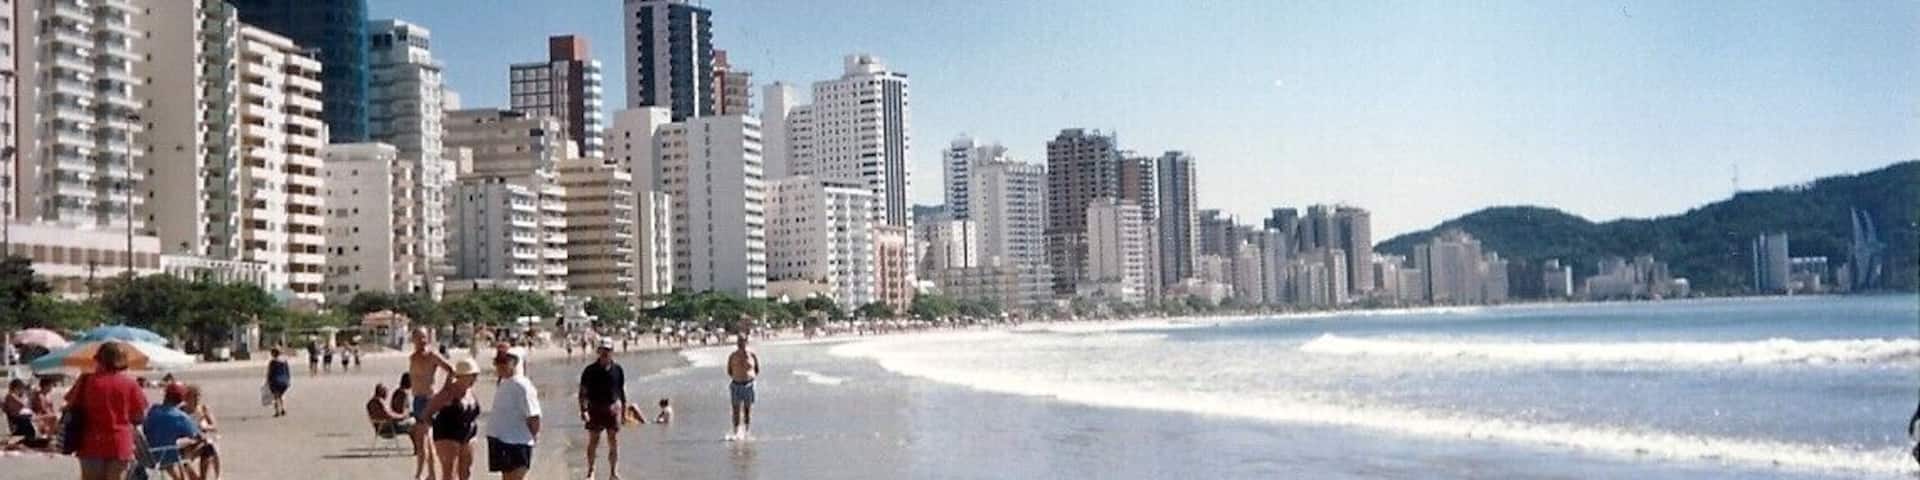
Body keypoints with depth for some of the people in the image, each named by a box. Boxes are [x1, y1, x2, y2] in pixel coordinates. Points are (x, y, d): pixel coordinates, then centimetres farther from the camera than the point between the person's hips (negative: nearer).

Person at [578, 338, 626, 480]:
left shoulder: (618, 370, 3)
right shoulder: (590, 371, -4)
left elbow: (622, 391, 10)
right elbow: (583, 392, -4)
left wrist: (624, 410, 9)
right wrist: (583, 410, -14)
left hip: (613, 408, 1)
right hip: (595, 409, -1)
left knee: (614, 443, 2)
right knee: (593, 442, 6)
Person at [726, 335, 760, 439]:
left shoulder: (752, 355, 2)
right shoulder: (732, 356, 3)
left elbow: (757, 369, 13)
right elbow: (729, 371, 12)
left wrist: (752, 376, 2)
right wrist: (734, 377, 0)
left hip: (749, 385, 0)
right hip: (736, 385, 0)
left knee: (748, 410, 5)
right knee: (736, 410, -7)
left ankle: (746, 433, 14)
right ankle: (736, 433, -9)